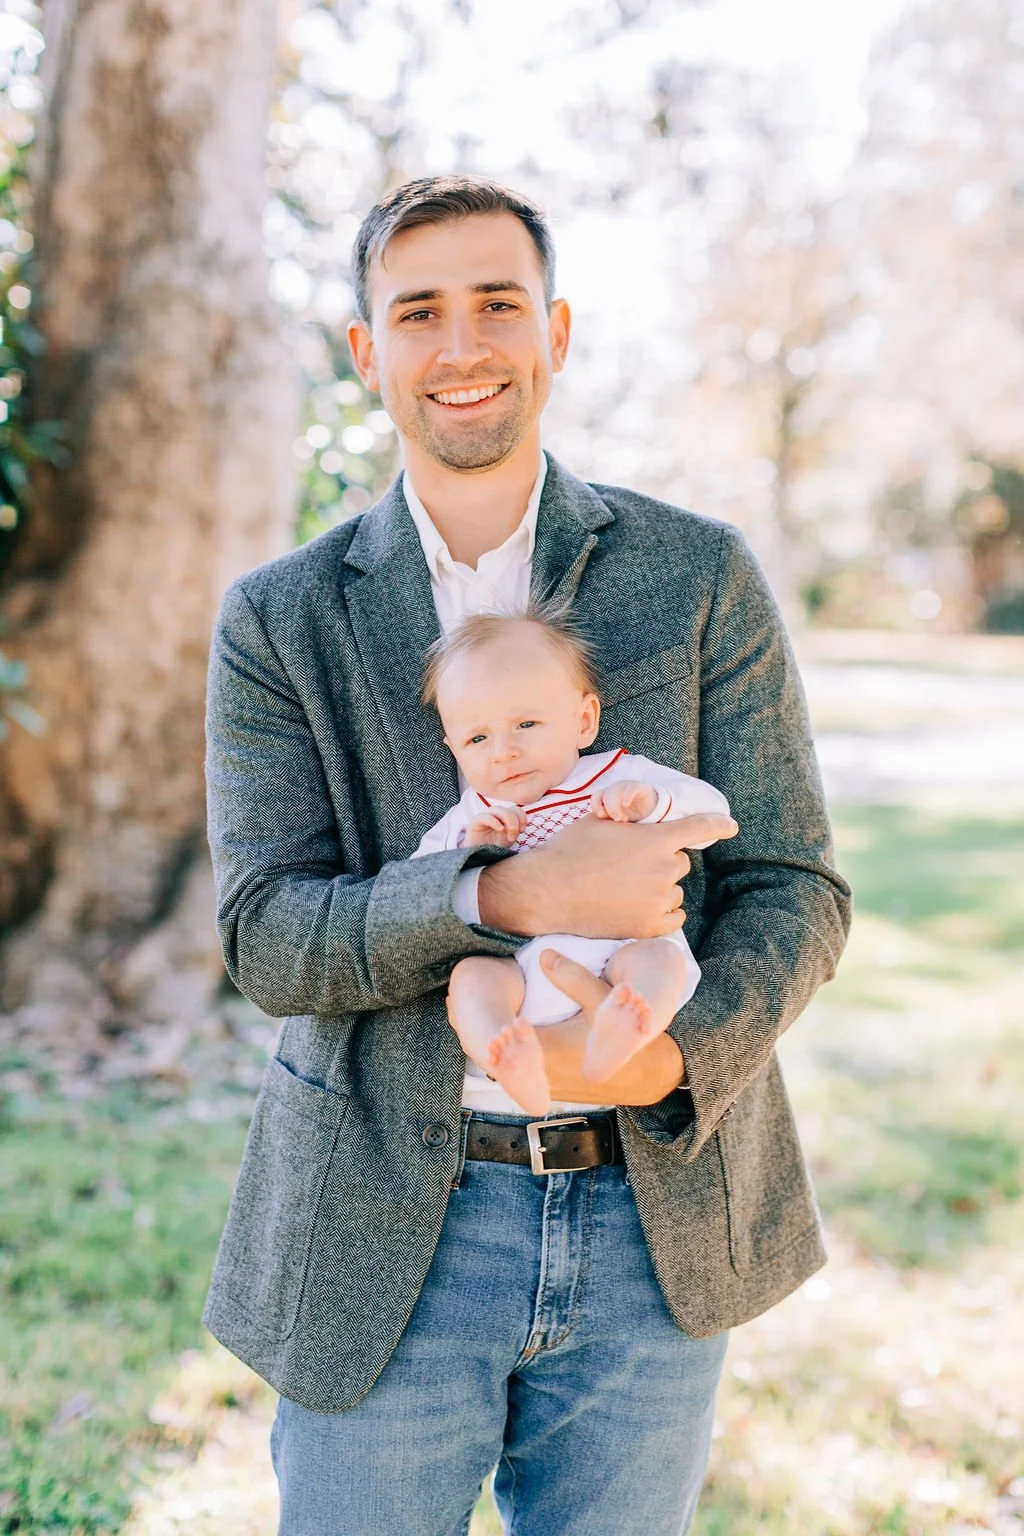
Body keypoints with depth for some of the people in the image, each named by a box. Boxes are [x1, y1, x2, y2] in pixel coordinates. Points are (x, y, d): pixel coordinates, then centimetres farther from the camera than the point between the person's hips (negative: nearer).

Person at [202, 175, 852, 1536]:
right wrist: (511, 895, -25)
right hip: (390, 1236, 0)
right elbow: (266, 938, -9)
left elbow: (794, 889, -1)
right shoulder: (279, 620, -1)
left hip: (658, 1220, 1)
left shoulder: (702, 578, -1)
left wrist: (680, 1058, -21)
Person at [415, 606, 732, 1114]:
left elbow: (712, 811, 6)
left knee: (659, 958, -30)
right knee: (470, 977, -26)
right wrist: (466, 850, -4)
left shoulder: (620, 776, 15)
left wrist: (649, 801, -13)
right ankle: (516, 1070, -53)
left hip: (620, 949, -1)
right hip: (521, 972, 1)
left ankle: (615, 1040, -58)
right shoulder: (471, 817, 21)